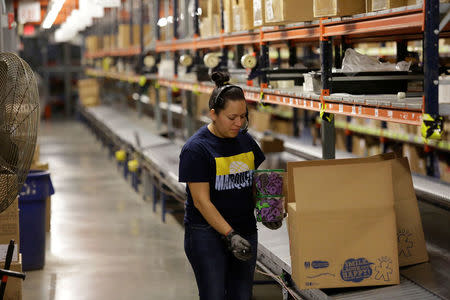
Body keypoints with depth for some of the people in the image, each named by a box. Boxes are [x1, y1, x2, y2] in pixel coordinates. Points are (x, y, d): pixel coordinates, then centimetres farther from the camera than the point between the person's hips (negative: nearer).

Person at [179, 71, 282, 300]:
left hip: (245, 231, 6)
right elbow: (202, 202, -16)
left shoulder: (245, 140, 8)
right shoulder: (196, 149, -13)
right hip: (207, 234, -6)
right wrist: (230, 235, -24)